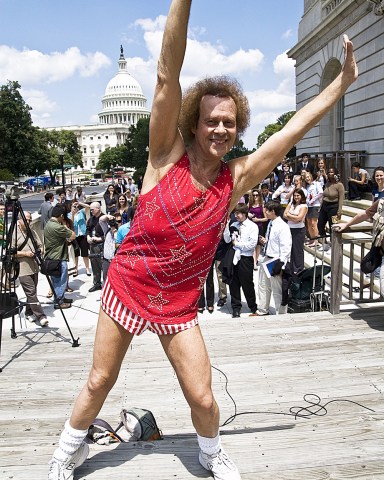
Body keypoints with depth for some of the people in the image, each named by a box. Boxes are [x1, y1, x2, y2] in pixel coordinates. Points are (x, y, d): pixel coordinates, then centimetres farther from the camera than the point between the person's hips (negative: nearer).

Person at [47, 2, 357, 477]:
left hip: (178, 304, 2)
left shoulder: (236, 178, -5)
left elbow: (294, 127, -2)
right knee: (99, 381, 13)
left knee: (203, 398, 4)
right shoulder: (167, 154, -12)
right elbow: (167, 74, -22)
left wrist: (344, 81, 1)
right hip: (125, 287, -1)